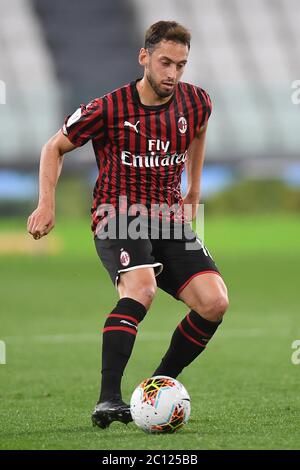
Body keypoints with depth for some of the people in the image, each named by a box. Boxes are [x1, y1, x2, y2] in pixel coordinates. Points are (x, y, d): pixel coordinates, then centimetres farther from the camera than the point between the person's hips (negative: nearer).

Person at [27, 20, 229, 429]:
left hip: (169, 219, 5)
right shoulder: (110, 108, -10)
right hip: (117, 217, -5)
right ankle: (108, 399, -34)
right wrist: (47, 204, -5)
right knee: (141, 287, -34)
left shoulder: (196, 102, 2)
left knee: (214, 303, -15)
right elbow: (55, 148, 4)